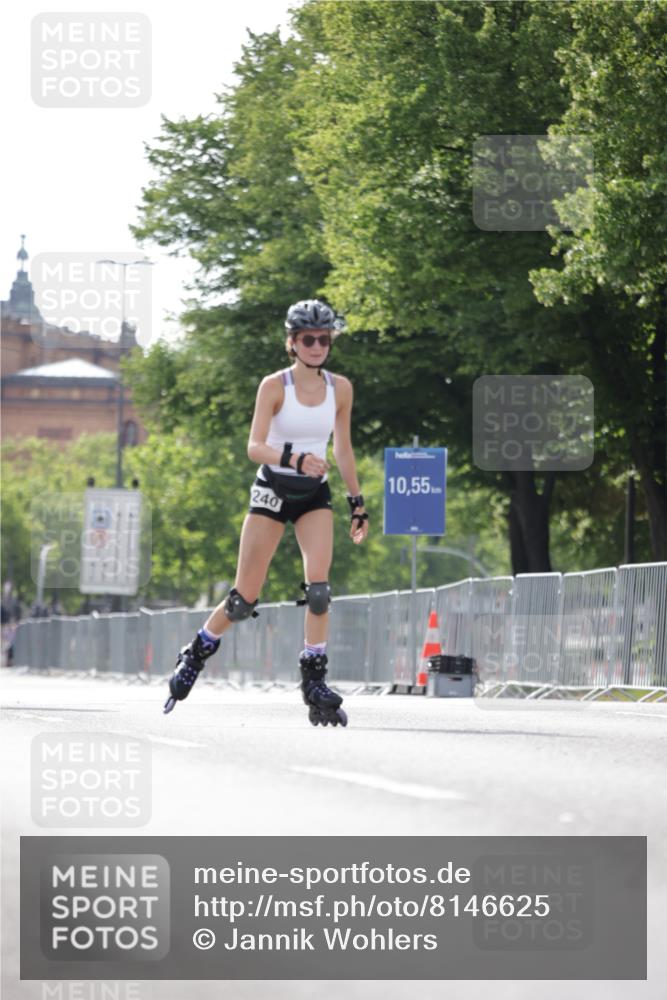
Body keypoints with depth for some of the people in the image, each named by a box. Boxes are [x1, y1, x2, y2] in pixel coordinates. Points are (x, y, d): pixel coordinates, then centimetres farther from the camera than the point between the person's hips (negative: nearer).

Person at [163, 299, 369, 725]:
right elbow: (255, 446, -20)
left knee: (319, 589, -19)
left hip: (315, 495, 2)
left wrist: (358, 502, 12)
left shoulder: (340, 388, 1)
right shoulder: (274, 386, -11)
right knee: (244, 599, -1)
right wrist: (294, 458, -38)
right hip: (272, 490, -2)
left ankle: (315, 682, -11)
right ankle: (195, 656, 23)